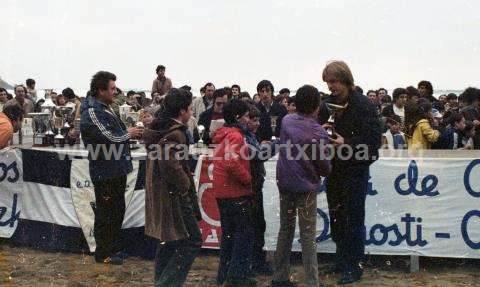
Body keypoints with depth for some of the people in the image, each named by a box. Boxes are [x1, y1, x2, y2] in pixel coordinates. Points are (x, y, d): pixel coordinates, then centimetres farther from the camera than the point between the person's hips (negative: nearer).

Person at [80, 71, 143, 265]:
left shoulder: (105, 108, 15)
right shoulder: (92, 112, -17)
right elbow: (109, 138, -22)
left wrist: (131, 133, 6)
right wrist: (129, 134, -7)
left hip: (116, 170, 10)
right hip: (105, 172, -10)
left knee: (118, 211, 18)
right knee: (106, 213, 1)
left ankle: (114, 248, 32)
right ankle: (103, 254, 13)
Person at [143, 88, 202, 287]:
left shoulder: (159, 128, 10)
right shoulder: (175, 134, -20)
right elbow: (170, 166, -33)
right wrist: (186, 184, -16)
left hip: (158, 194, 10)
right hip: (174, 196, -10)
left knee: (168, 241, 21)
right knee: (193, 242, -3)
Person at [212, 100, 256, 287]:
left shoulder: (224, 134, 11)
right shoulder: (235, 135, -18)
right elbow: (233, 163, -31)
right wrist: (247, 179, -18)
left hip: (223, 191, 10)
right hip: (236, 192, -9)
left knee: (228, 232, 18)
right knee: (244, 233, 0)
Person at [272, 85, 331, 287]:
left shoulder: (286, 121, -2)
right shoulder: (318, 133, -17)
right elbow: (325, 169, -9)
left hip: (284, 184, 5)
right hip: (306, 187, -5)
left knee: (285, 230, 16)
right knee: (308, 237, 1)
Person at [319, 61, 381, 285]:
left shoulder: (364, 105, -13)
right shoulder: (327, 104, 5)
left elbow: (374, 139, -16)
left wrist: (347, 144, -27)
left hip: (356, 169, -6)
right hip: (334, 168, 6)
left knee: (354, 218, -1)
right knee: (336, 216, 15)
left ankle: (355, 266, 10)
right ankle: (342, 259, 30)